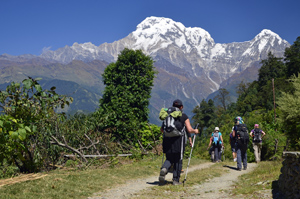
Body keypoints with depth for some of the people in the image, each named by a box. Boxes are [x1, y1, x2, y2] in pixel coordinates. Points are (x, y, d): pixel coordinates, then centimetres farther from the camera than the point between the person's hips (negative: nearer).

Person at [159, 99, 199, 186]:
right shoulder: (184, 116, 2)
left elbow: (162, 129, 12)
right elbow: (189, 130, -4)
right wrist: (195, 131, 17)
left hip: (167, 140, 3)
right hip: (178, 139, -3)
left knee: (169, 159, 13)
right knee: (178, 160, 9)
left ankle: (164, 169, -18)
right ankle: (176, 180, 10)